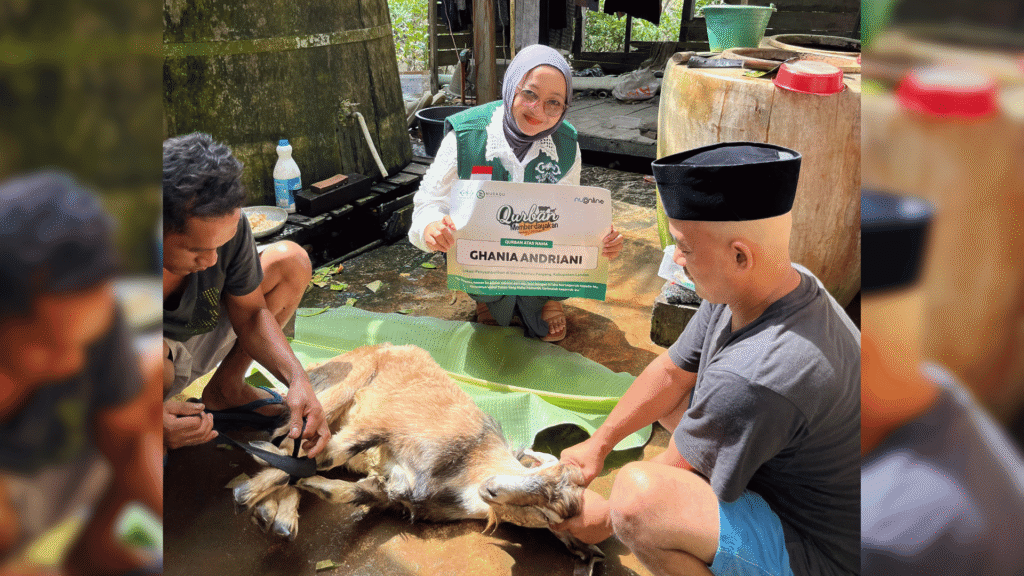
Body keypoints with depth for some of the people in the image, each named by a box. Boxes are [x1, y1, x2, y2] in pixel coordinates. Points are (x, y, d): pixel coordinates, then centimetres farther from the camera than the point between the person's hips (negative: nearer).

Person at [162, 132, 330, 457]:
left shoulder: (226, 225, -24)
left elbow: (251, 314, -11)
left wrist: (297, 380, -24)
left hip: (198, 340, 5)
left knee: (290, 260, -6)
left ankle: (225, 389, 6)